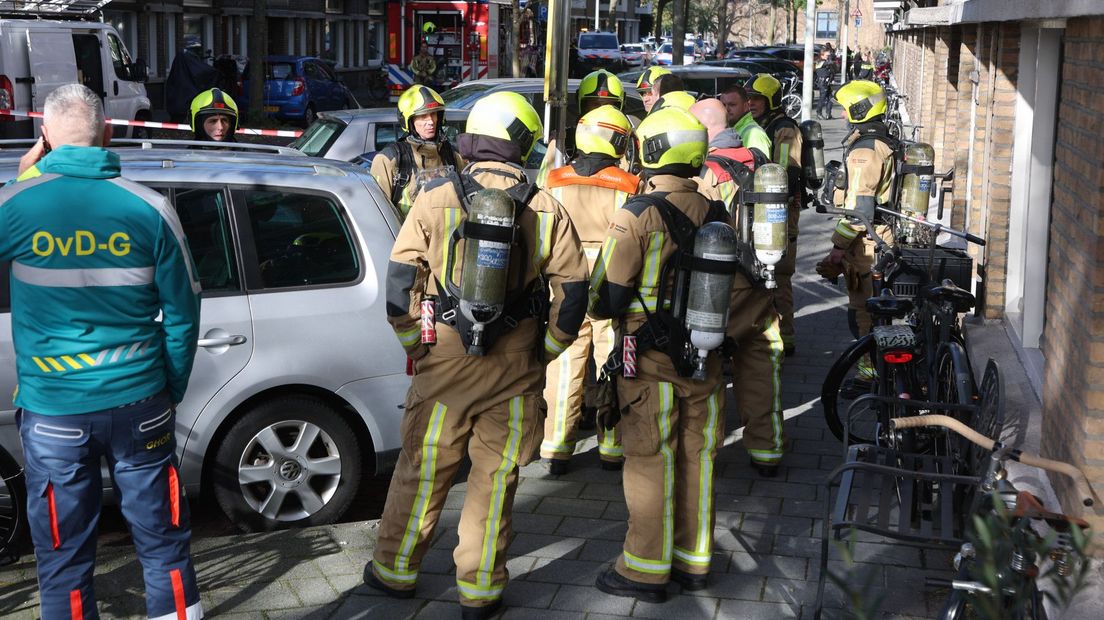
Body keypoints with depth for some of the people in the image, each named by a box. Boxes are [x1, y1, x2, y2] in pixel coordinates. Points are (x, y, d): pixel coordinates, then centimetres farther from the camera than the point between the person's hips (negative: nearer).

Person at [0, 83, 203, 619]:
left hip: (51, 412, 0)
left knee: (64, 558, 10)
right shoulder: (149, 209, -5)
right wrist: (171, 391, 13)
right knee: (163, 543, 11)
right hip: (139, 406, 1)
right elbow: (182, 313, 0)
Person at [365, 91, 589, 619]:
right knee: (495, 478, 11)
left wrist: (415, 343, 5)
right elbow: (573, 292, -2)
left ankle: (395, 570, 30)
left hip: (445, 362, 0)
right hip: (516, 368, 1)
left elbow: (399, 283, -8)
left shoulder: (435, 201, -5)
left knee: (422, 470, 14)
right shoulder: (546, 210, -2)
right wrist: (544, 351, 9)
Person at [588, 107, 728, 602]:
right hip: (704, 358, 6)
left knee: (651, 463, 3)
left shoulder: (636, 215, -15)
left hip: (650, 361, -5)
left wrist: (597, 304, 6)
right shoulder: (714, 216, 3)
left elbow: (606, 297, -15)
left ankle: (647, 570, 11)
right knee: (695, 458, 13)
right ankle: (693, 561, 24)